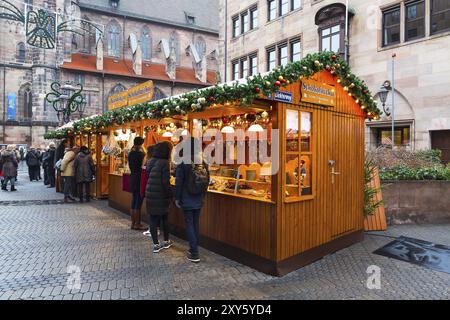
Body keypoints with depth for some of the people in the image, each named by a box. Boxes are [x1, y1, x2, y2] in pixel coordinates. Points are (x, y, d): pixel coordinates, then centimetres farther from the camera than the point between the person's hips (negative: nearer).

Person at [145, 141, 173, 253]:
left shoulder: (150, 162, 6)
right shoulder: (164, 163, -14)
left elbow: (148, 177, 10)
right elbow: (166, 182, -16)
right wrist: (170, 195, -8)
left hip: (150, 194, 5)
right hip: (161, 196, -4)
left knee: (153, 219, 7)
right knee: (164, 218, 14)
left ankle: (156, 245, 12)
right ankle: (166, 241, 27)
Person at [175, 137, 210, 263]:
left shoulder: (182, 164, -14)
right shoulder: (203, 163, 1)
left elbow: (178, 183, -12)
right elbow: (206, 182, 8)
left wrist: (177, 198, -1)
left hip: (187, 201, -5)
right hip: (199, 201, 5)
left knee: (189, 224, 2)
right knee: (196, 224, 16)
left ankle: (194, 254, 1)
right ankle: (194, 249, 27)